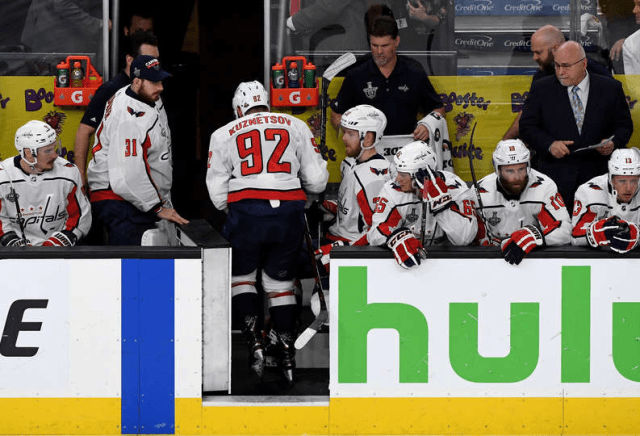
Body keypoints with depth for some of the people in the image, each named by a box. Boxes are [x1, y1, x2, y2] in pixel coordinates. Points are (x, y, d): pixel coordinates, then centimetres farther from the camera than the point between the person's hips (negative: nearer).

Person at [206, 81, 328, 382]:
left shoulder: (223, 135, 12)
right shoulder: (296, 127, 14)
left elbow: (217, 193, 8)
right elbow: (317, 181, 11)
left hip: (246, 212, -2)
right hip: (289, 212, 2)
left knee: (241, 276, 16)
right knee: (280, 283, 14)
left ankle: (253, 339, -1)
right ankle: (287, 353, 9)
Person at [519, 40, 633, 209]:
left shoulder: (610, 89, 7)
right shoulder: (542, 89, 6)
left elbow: (624, 125, 12)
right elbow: (527, 127, 5)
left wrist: (613, 142, -9)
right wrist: (549, 144, -12)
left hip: (597, 176, 0)